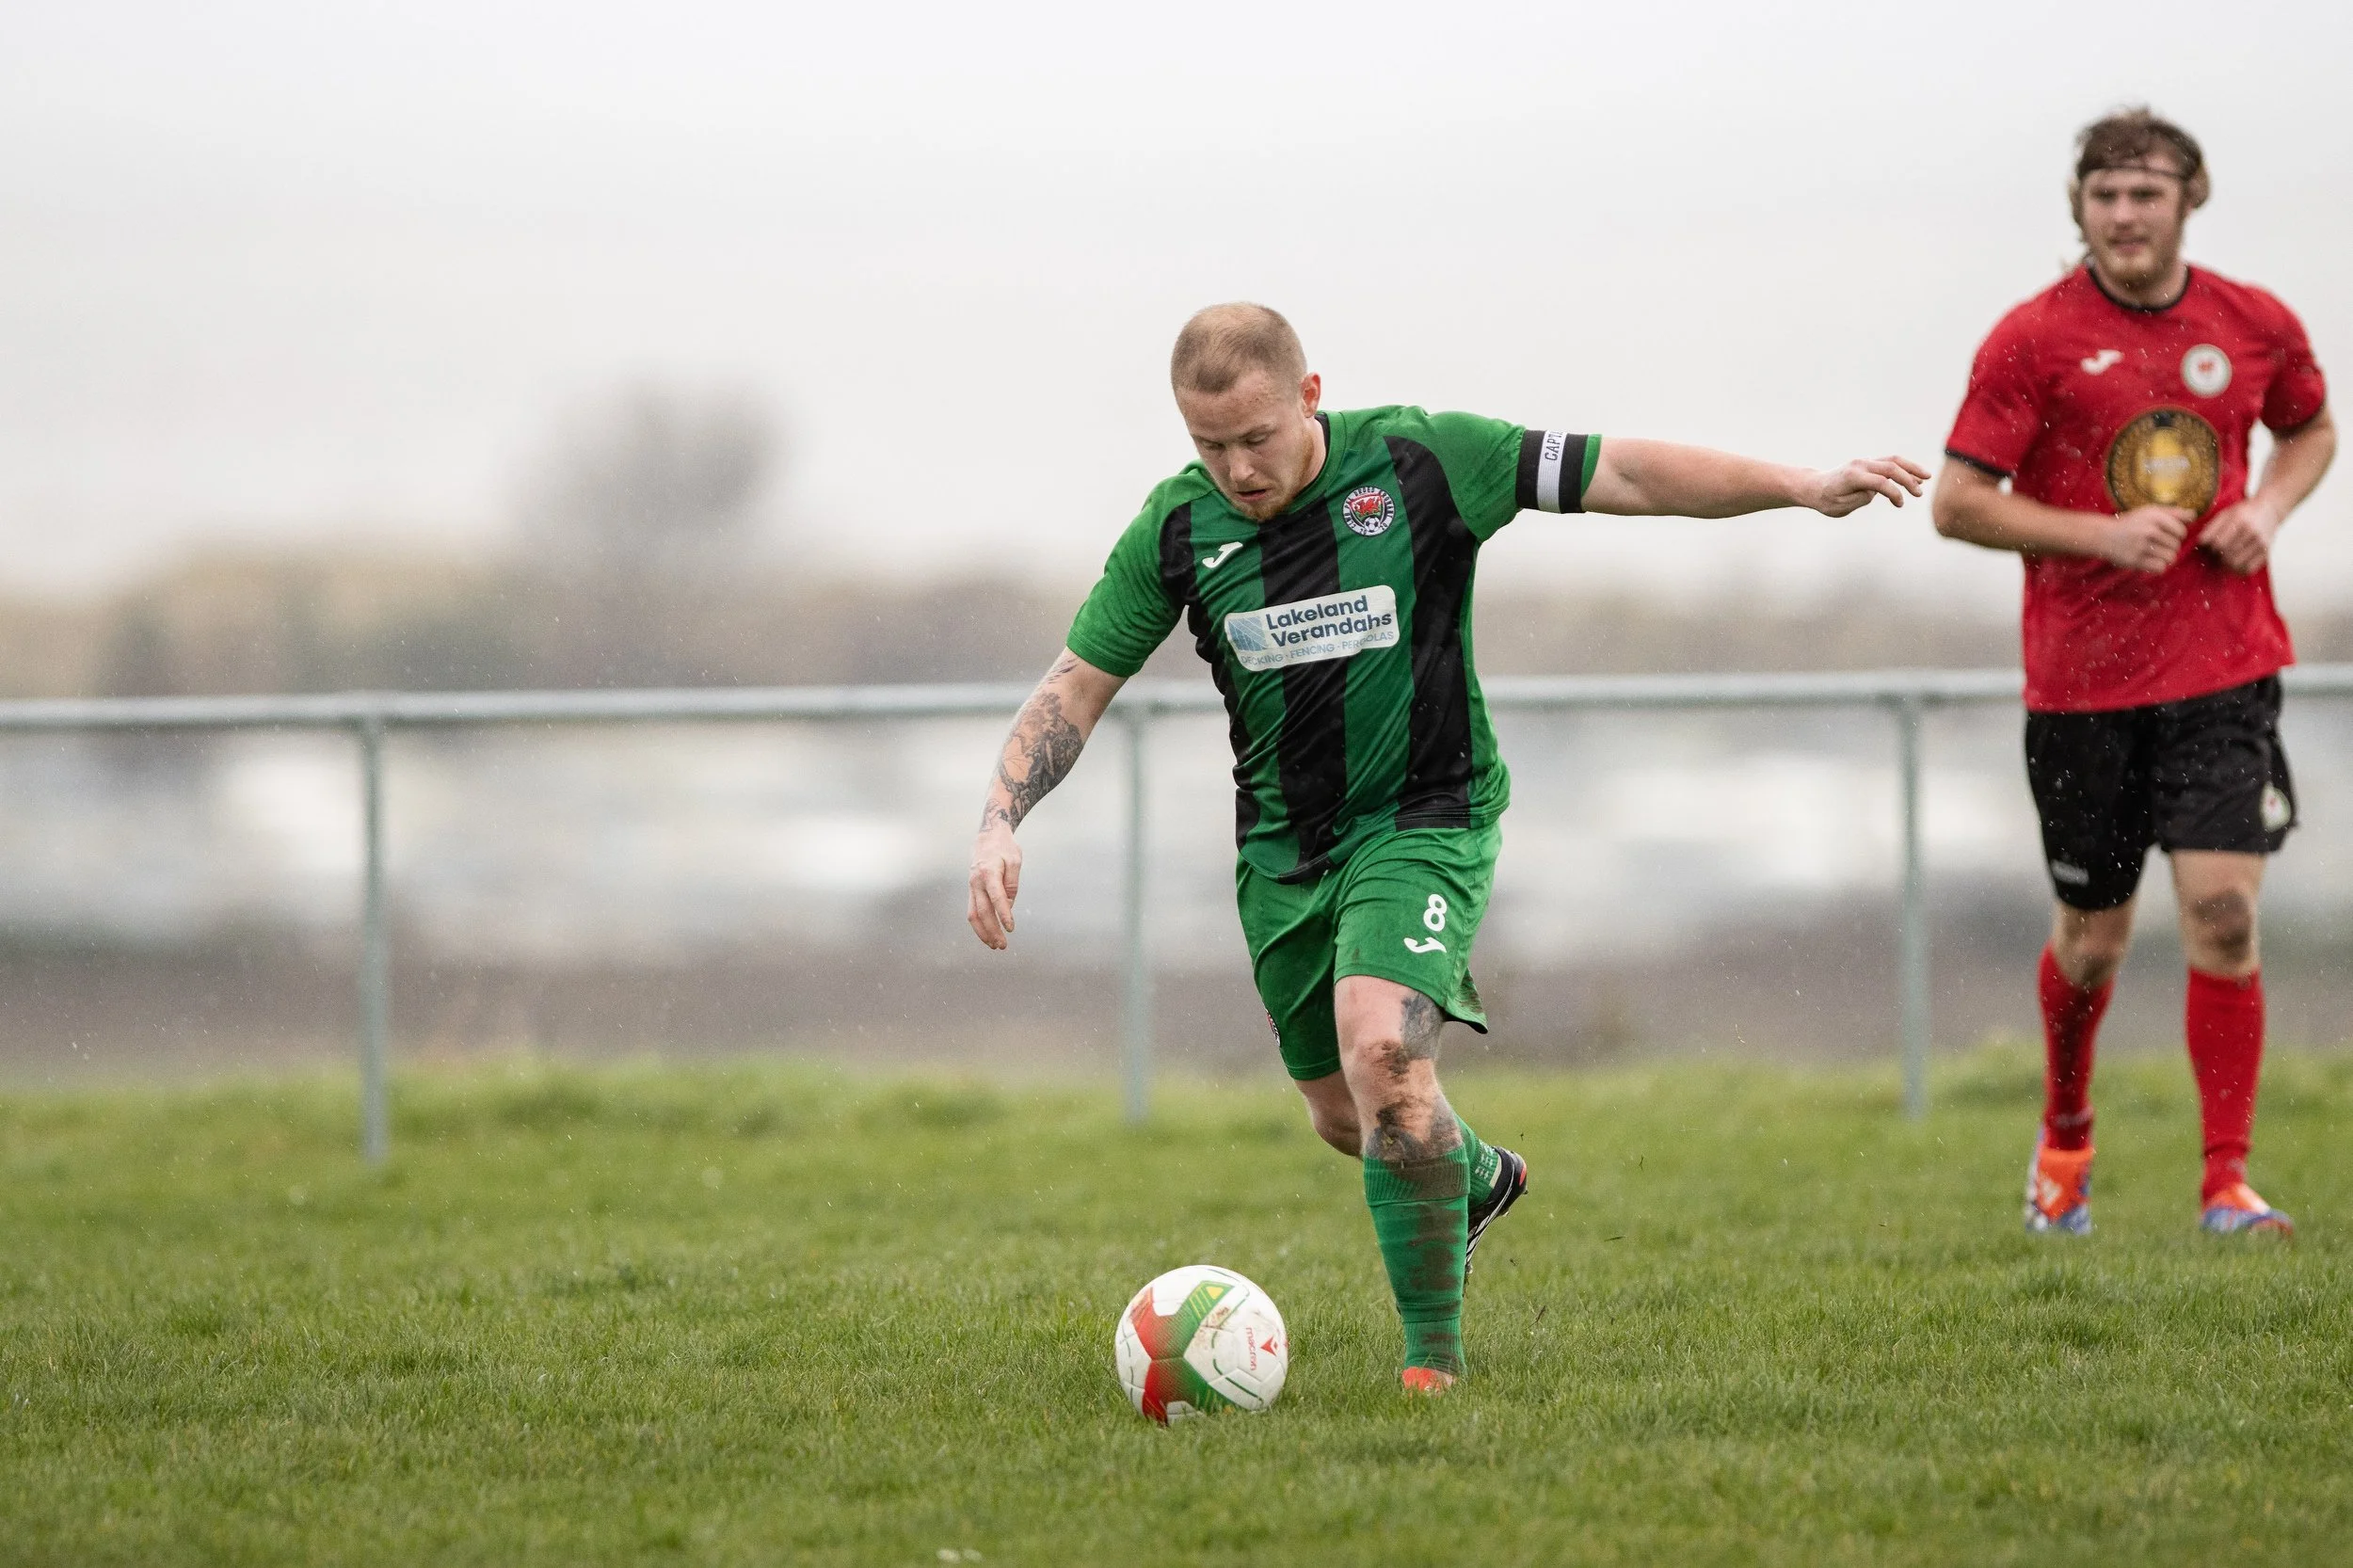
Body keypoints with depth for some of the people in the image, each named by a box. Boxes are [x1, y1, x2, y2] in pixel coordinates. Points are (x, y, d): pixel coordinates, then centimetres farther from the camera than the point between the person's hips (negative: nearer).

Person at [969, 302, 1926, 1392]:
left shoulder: (1419, 463, -14)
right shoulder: (1177, 528, -5)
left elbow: (1617, 475, -12)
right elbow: (1077, 687, 0)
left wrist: (1807, 487, -17)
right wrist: (1000, 822, -15)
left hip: (1423, 819, -4)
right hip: (1281, 844, 5)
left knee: (1381, 1052, -27)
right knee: (1342, 1116, 15)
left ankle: (1434, 1348, -13)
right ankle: (1478, 1178, 51)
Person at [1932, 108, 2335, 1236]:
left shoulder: (2256, 327, 3)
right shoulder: (2033, 339, -5)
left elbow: (2310, 430, 23)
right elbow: (1957, 503, -6)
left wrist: (2269, 509, 2)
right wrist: (2103, 535, -16)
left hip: (2223, 665, 1)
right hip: (2083, 674, -1)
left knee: (2222, 909, -12)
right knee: (2091, 939, 8)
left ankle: (2226, 1181, -5)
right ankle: (2064, 1132, 37)